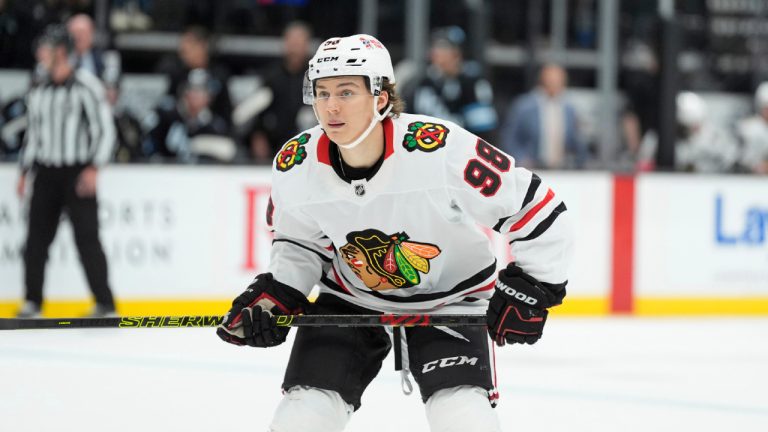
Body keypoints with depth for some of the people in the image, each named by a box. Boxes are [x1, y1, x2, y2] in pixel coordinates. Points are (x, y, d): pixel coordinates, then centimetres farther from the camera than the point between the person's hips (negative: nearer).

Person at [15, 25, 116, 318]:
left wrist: (94, 168, -17)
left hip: (78, 173, -6)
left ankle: (105, 304, -4)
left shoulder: (86, 86, -7)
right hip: (46, 173, 6)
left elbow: (105, 129, -9)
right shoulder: (38, 92, 12)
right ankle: (32, 301, 12)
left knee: (86, 237, -8)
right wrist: (25, 172, 18)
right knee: (37, 236, 3)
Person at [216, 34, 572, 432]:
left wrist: (531, 288, -19)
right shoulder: (295, 167, -16)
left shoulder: (442, 148, -30)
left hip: (448, 297, -3)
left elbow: (534, 208, -20)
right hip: (350, 299, 3)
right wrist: (274, 295, -10)